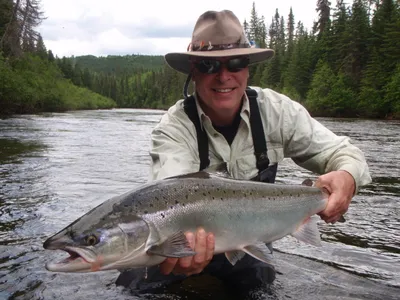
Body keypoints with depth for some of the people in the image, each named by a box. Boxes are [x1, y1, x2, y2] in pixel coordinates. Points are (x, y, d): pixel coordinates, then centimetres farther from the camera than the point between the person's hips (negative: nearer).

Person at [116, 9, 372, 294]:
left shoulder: (275, 110, -15)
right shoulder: (174, 127, -23)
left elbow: (342, 152, -11)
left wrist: (347, 176, -36)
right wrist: (182, 240, -62)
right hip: (189, 248, -2)